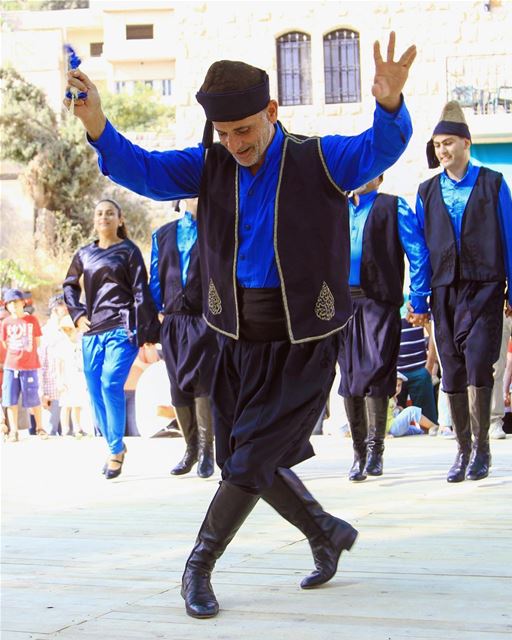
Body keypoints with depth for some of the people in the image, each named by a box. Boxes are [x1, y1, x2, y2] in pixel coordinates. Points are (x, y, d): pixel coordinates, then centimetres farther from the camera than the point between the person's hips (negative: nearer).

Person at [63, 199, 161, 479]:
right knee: (95, 390, 3)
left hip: (121, 329, -5)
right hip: (92, 331, 5)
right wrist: (77, 314, 12)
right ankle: (113, 446, 18)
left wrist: (146, 331, -7)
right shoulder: (85, 254, 15)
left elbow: (141, 292, -1)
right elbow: (69, 285, 27)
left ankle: (116, 450, -8)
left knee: (111, 384, -18)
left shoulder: (128, 251, 3)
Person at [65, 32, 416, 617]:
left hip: (303, 344, -5)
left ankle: (198, 569, 11)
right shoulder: (209, 166, 0)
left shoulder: (319, 161, -11)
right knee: (245, 460, 13)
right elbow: (141, 170, -11)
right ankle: (327, 533, 35)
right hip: (239, 342, 5)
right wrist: (96, 124, -32)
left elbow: (379, 149, -27)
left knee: (252, 459, -6)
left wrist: (390, 104, -51)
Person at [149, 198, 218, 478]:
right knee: (179, 389, 6)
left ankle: (206, 450, 0)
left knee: (202, 384, -10)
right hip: (173, 323, 4)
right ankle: (191, 448, 18)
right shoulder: (162, 235, 15)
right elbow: (156, 280, 15)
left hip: (205, 321, -4)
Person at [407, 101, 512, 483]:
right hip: (444, 291, 3)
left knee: (478, 364, -13)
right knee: (452, 373, 4)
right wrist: (419, 301, 7)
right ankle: (464, 450, 13)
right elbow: (421, 249, 12)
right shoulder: (427, 192, 13)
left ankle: (481, 448, -2)